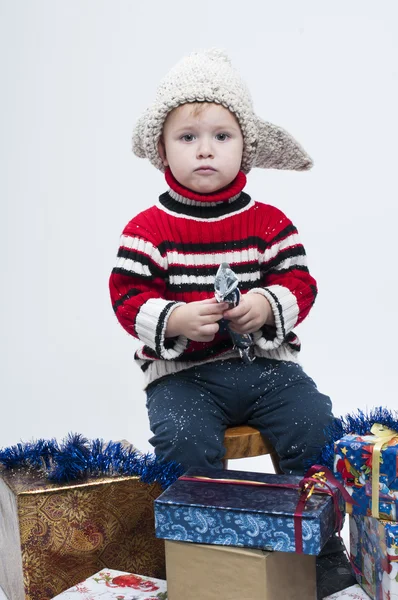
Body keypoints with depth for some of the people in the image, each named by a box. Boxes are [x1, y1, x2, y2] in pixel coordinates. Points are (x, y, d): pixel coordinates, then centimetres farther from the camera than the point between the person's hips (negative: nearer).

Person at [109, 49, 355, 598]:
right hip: (181, 370, -1)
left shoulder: (269, 222, 6)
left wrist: (269, 304, -17)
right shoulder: (148, 229, 0)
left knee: (315, 421, -15)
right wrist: (175, 318, -22)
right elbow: (127, 296, -4)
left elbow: (300, 280, 4)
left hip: (264, 360, 2)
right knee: (182, 438, -26)